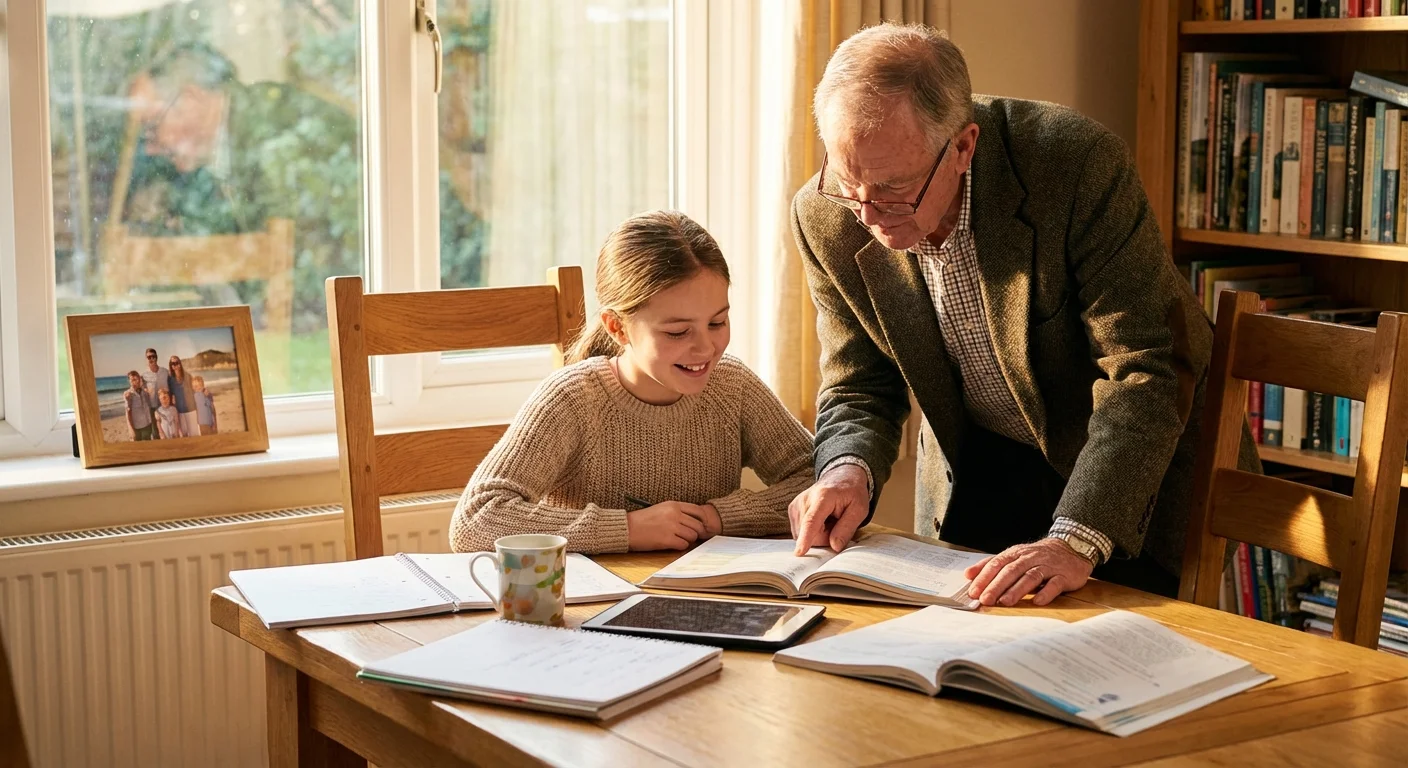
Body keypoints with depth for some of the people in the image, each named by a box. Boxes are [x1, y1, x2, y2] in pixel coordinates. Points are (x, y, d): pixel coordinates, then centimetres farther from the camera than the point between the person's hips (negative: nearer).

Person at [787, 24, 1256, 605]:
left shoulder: (1078, 161, -32)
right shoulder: (826, 218, -18)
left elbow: (1142, 374, -33)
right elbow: (860, 387, -5)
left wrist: (1075, 540, -43)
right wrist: (850, 470, -29)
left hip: (1140, 455, -3)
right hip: (979, 465, 4)